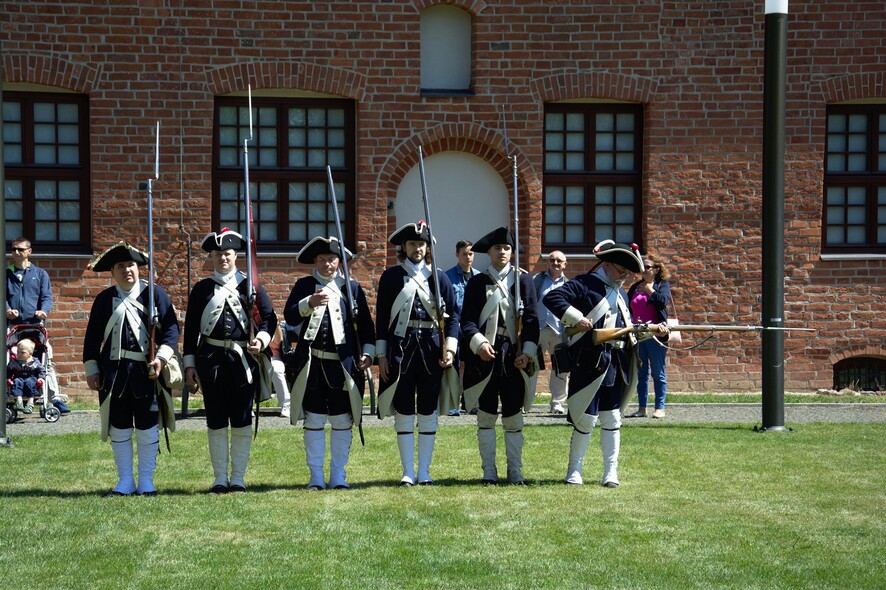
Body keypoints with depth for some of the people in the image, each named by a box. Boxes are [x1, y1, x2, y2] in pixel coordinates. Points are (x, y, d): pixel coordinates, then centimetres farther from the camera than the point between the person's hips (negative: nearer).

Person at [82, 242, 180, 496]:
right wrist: (91, 370, 5)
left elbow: (171, 329, -3)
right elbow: (92, 338, 11)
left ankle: (146, 480, 12)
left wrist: (161, 358, -16)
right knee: (119, 426, 5)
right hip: (114, 372, 2)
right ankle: (125, 481, 13)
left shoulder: (154, 294, 2)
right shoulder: (104, 299, 8)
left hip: (147, 370, -2)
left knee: (147, 427, 3)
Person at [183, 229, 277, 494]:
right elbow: (191, 328, 9)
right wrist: (190, 363, 4)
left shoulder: (250, 286, 6)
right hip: (211, 360, 1)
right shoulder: (202, 289, 9)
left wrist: (261, 340, -12)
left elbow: (269, 319, 7)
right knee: (216, 422, 3)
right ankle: (220, 479, 9)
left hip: (244, 360, -1)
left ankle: (238, 478, 9)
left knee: (242, 421, 1)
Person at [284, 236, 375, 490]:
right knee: (314, 420, 2)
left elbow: (366, 324, 10)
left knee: (342, 421, 4)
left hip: (344, 365, 1)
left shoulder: (352, 287, 9)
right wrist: (309, 303, -22)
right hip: (312, 366, 0)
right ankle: (316, 476, 9)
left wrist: (367, 353, -2)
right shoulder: (304, 286, 8)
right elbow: (290, 317, -5)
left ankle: (338, 475, 12)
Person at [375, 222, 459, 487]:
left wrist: (449, 348, -5)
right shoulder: (391, 277, 5)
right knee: (404, 412, 1)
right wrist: (381, 355, -1)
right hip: (400, 347, -1)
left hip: (431, 349, 1)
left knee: (428, 412, 4)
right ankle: (408, 472, 7)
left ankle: (424, 472, 11)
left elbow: (452, 315, 7)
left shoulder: (438, 277, 8)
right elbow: (382, 317, 4)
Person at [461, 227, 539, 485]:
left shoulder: (523, 279, 7)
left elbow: (531, 318, 4)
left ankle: (515, 470, 11)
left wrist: (528, 352, -7)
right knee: (486, 416, 3)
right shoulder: (477, 282, 7)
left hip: (514, 356, 0)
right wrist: (479, 343, -18)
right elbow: (467, 320, 0)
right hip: (485, 357, 0)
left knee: (514, 417, 3)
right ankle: (489, 470, 10)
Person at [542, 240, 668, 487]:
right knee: (585, 418, -3)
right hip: (589, 363, -7)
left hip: (615, 365, 7)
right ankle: (574, 470, 10)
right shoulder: (584, 285, -4)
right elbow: (551, 298, -15)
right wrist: (576, 318, -23)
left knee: (612, 418, 7)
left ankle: (611, 471, 11)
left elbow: (628, 328, 26)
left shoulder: (621, 294, 20)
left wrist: (652, 329, 10)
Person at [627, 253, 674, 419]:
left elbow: (663, 300, -16)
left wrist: (650, 290, -10)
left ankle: (659, 408, 4)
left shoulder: (662, 285, 2)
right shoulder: (635, 287, 14)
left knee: (658, 372, 1)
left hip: (655, 335, -5)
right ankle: (642, 408, 11)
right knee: (641, 372, 7)